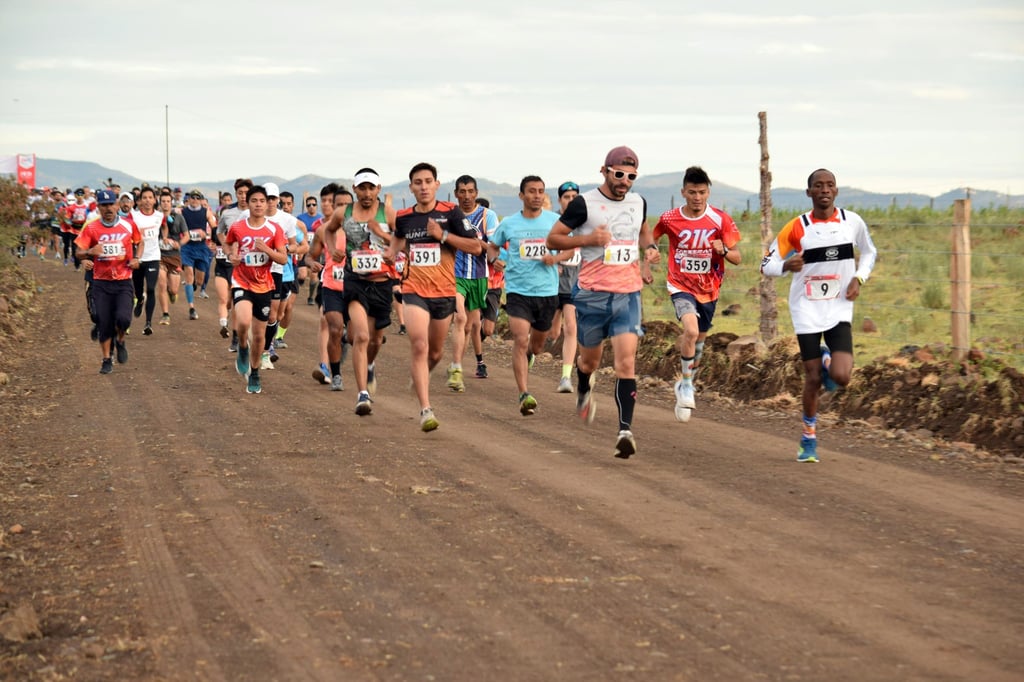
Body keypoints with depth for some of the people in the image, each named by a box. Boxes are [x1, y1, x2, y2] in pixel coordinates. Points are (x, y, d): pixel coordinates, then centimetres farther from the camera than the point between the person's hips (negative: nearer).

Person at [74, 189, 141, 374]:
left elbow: (138, 242, 19)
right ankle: (106, 359, 16)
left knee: (123, 318, -18)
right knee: (103, 323, -1)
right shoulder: (91, 228, -2)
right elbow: (78, 252, -3)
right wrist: (90, 252, -24)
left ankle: (120, 341, 16)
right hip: (101, 283, 0)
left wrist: (136, 258, 1)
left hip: (124, 282, 0)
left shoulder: (128, 225, 2)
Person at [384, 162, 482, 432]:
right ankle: (425, 410, -21)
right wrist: (392, 251, 7)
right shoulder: (404, 217, 4)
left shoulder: (450, 212, -6)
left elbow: (476, 247, -10)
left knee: (435, 352, 15)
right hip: (414, 290, 0)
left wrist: (443, 235, -17)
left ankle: (419, 377, 49)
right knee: (419, 347, -18)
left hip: (444, 292, 0)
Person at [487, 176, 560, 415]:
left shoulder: (555, 221, 2)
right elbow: (492, 246, 18)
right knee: (521, 340, -18)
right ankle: (524, 395, -19)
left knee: (537, 346, 16)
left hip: (547, 291, 2)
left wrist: (556, 257, -10)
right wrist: (494, 258, -5)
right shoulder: (509, 224, 2)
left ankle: (525, 359, 53)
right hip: (518, 290, -2)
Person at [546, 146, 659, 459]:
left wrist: (650, 248, 8)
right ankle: (584, 390, 50)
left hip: (628, 294, 2)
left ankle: (625, 430, -19)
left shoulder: (638, 203, 8)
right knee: (590, 360, 14)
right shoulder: (584, 204, -7)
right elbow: (553, 239, -2)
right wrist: (588, 239, -17)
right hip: (592, 294, -2)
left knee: (626, 361, -14)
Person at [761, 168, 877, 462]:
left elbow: (870, 252, 16)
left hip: (839, 309, 1)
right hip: (807, 310, -1)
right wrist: (785, 266, -27)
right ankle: (809, 440, 21)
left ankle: (828, 361, 24)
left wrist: (859, 278, -1)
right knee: (813, 379, 1)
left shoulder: (852, 222, -2)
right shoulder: (796, 228, -8)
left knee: (841, 377, -14)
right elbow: (767, 264, -4)